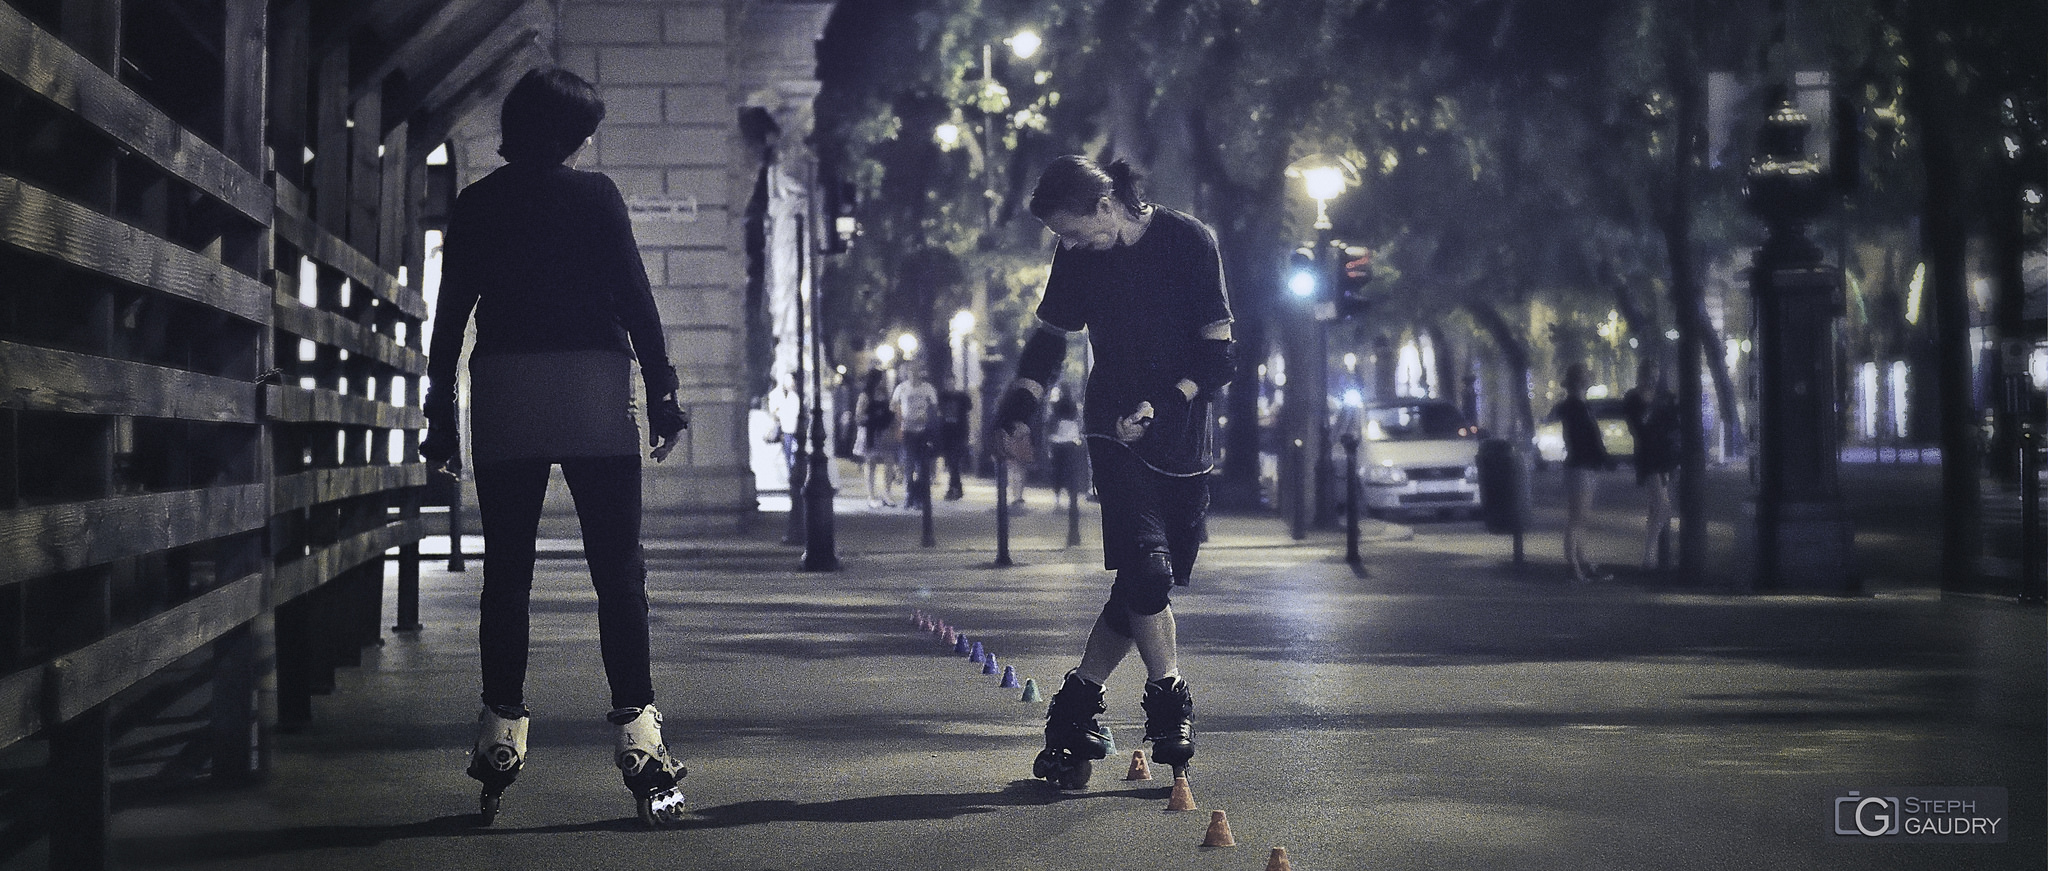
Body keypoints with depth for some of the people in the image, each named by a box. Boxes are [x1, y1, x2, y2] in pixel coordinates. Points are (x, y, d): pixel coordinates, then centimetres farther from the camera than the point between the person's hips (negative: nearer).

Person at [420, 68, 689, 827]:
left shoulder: (476, 205, 10)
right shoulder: (594, 196, 2)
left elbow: (451, 311, 8)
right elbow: (634, 297, -2)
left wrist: (441, 412, 12)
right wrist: (662, 390, 1)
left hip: (503, 393, 3)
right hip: (593, 389, -2)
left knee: (506, 571, 6)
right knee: (617, 569, -2)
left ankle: (501, 734, 3)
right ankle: (636, 731, -9)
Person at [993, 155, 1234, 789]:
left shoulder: (1191, 243, -7)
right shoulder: (1078, 255, 2)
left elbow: (1217, 354, -8)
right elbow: (1052, 338, 15)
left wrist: (1161, 404, -20)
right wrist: (1019, 409, 0)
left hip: (1184, 440, 0)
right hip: (1116, 434, 0)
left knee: (1146, 582, 2)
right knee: (1147, 565, -19)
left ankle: (1076, 710, 12)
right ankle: (1170, 705, -8)